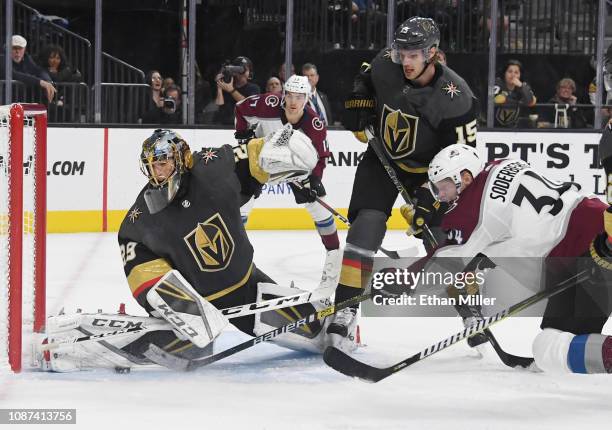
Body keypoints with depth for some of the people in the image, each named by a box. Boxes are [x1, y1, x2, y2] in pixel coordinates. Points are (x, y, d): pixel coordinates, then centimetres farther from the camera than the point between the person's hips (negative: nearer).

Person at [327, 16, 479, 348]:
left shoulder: (455, 97, -28)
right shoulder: (385, 64, -17)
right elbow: (365, 78, 11)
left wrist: (432, 193, -30)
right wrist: (358, 105, -4)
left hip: (429, 169, -2)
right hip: (383, 158, 2)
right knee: (367, 225, -15)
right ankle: (345, 310, -16)